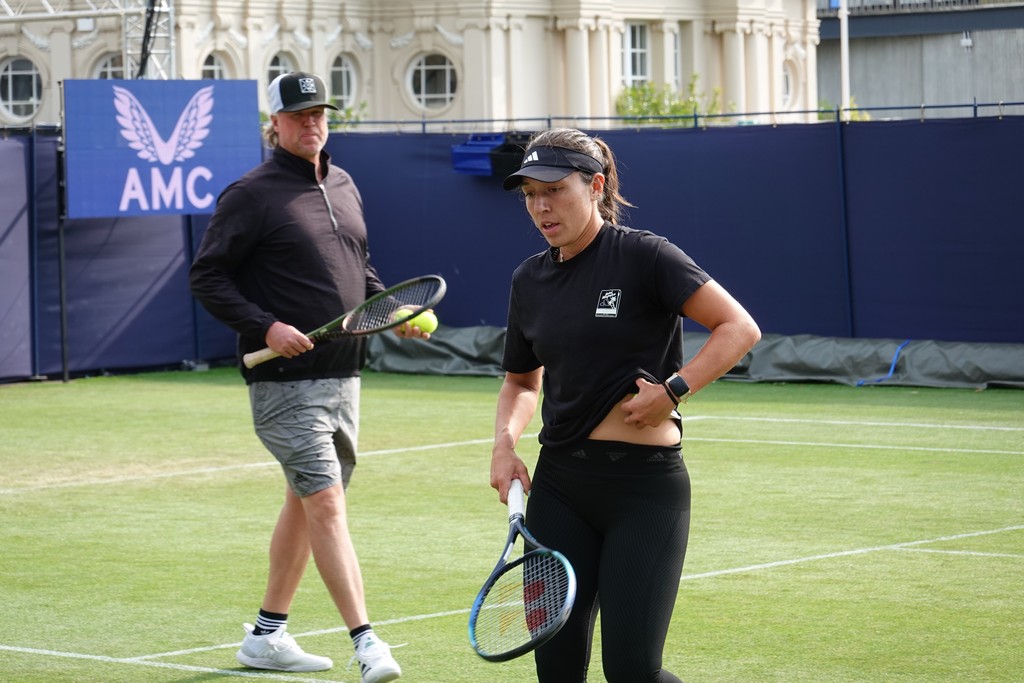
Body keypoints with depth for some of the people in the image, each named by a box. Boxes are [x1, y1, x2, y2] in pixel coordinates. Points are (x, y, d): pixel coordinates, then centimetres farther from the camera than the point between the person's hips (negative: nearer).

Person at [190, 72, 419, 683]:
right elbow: (206, 277, -9)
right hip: (284, 379, -8)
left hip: (342, 376, 8)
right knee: (326, 500, -14)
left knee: (306, 502, 13)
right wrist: (266, 327, -20)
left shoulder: (344, 187, 14)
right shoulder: (251, 195, -8)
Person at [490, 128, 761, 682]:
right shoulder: (530, 279, 10)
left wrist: (672, 391, -21)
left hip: (644, 486, -6)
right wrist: (505, 443, 5)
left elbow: (739, 328, -12)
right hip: (559, 485, 6)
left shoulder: (643, 256, -8)